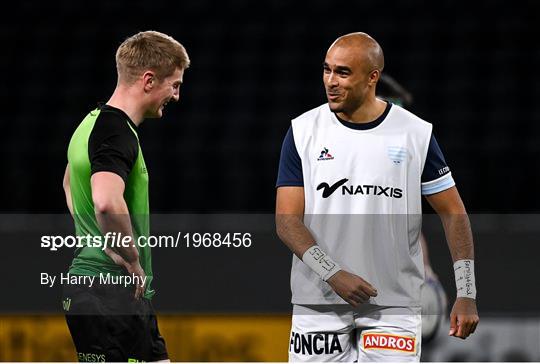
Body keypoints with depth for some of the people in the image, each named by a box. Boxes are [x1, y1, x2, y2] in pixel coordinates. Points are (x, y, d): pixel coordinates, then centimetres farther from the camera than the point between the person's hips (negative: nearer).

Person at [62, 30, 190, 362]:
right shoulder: (117, 132, -18)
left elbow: (70, 182, 34)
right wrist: (131, 260, -22)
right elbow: (107, 201, -37)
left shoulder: (93, 122, 14)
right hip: (109, 294, -10)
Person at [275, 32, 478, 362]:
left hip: (394, 306, -1)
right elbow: (287, 221, -3)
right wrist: (333, 274, -17)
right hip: (319, 304, 1)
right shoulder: (304, 131, 1)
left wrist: (466, 294, -3)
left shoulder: (415, 134, 1)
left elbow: (453, 214, 5)